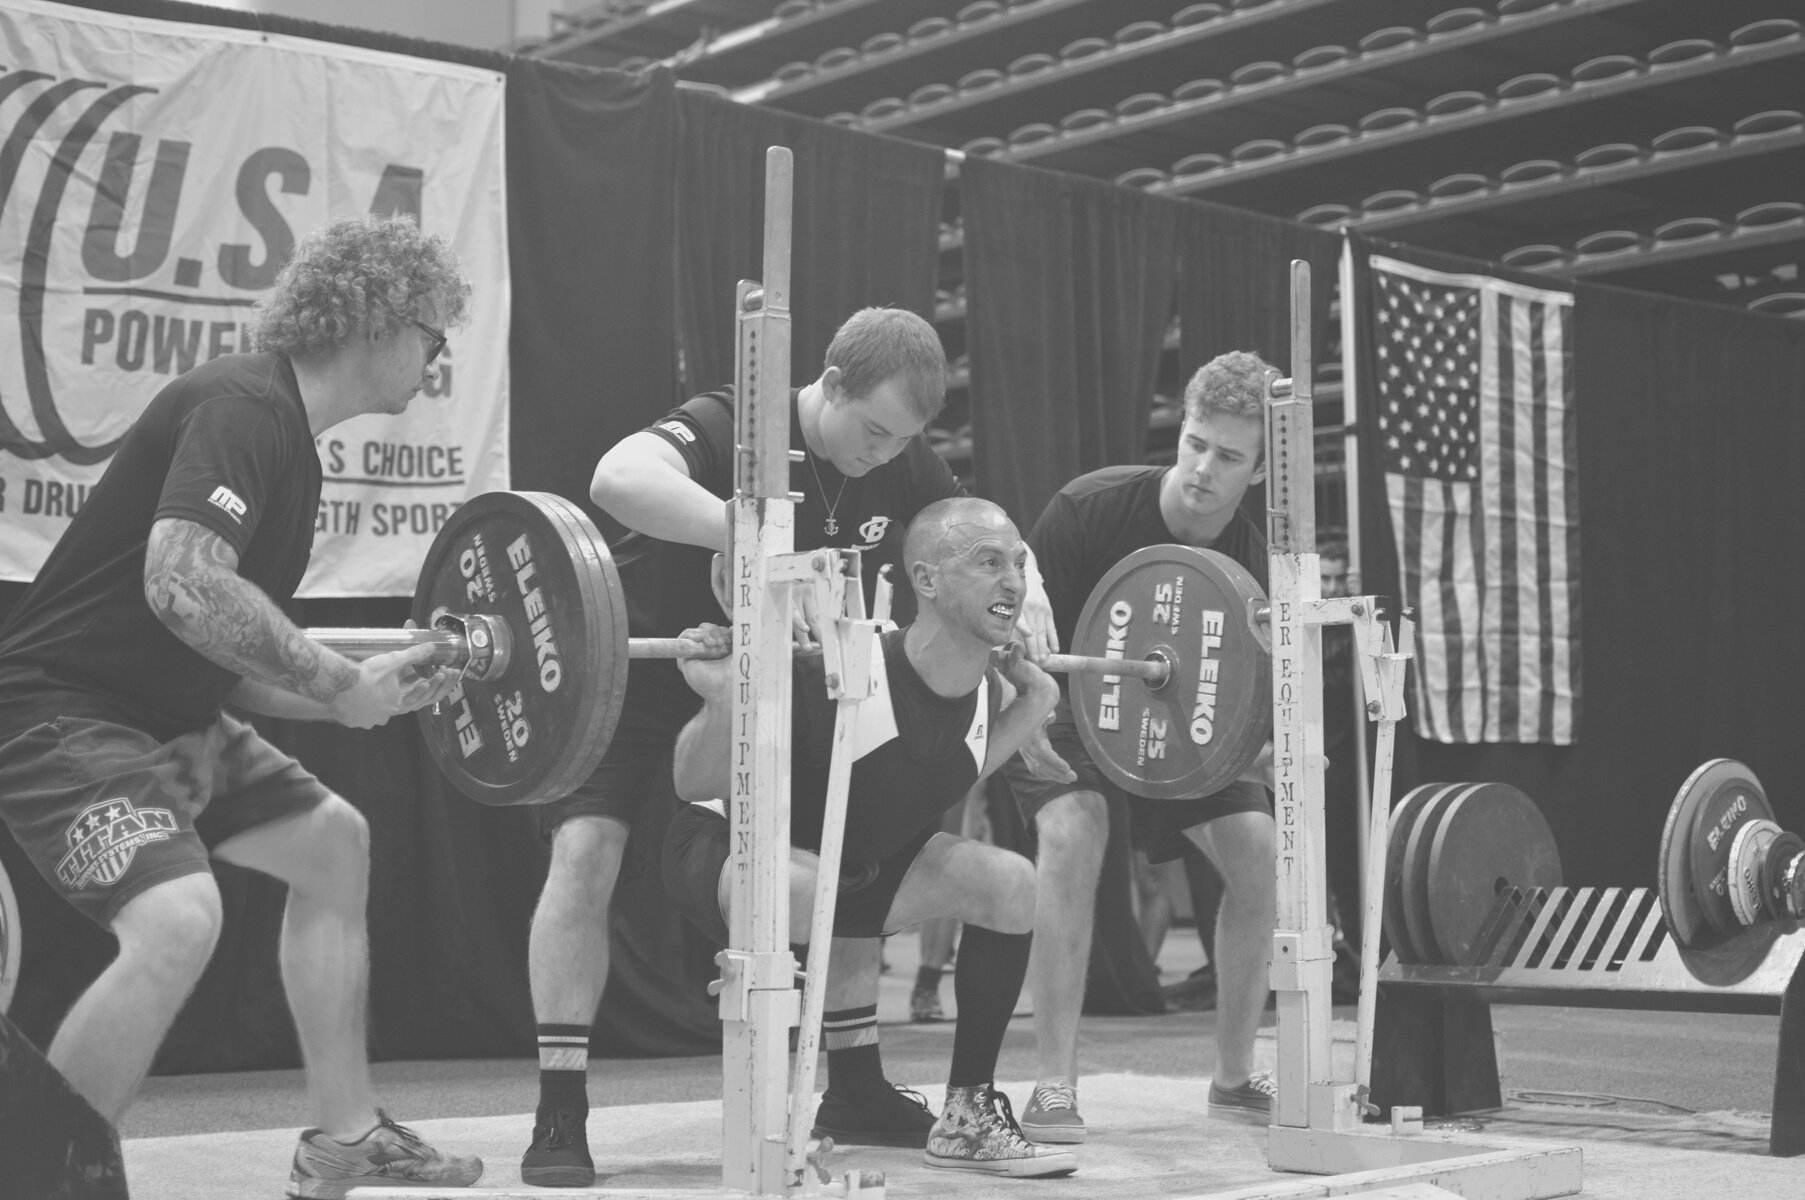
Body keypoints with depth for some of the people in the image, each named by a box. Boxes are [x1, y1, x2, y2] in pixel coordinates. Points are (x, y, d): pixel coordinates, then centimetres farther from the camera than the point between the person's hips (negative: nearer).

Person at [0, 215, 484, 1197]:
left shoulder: (289, 442, 14)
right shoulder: (242, 407, -17)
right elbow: (182, 584, -32)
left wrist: (366, 693, 6)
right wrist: (339, 682, -22)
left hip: (161, 715, 11)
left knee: (333, 841, 19)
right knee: (177, 918, -31)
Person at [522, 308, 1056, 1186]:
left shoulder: (900, 468, -8)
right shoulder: (729, 428, -28)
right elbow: (618, 477, -50)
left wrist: (1028, 595, -17)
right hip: (638, 671, -6)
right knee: (587, 851, -25)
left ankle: (855, 1089, 19)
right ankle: (560, 1119, -18)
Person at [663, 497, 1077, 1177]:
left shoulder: (984, 692, -12)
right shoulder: (838, 680, -34)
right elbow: (695, 786, -26)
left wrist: (1029, 709, 0)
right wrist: (722, 697, -45)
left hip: (858, 861, 7)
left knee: (1009, 883, -7)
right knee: (794, 890, -39)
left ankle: (968, 1118, 6)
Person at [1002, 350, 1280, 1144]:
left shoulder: (1252, 562, -16)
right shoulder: (1091, 509, -26)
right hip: (1063, 701, -4)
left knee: (1259, 851, -11)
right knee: (1074, 833, -32)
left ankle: (1234, 1078, 7)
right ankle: (1054, 1088, -28)